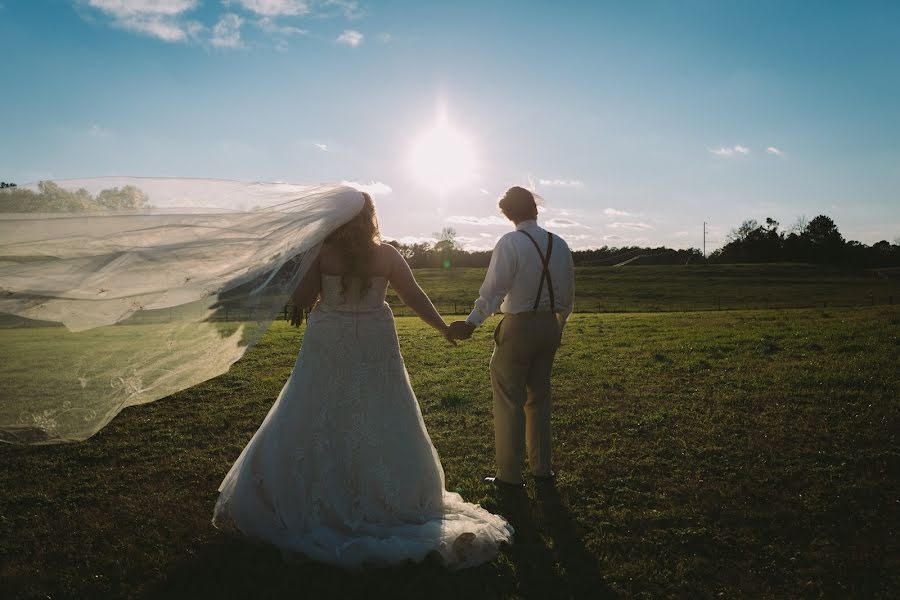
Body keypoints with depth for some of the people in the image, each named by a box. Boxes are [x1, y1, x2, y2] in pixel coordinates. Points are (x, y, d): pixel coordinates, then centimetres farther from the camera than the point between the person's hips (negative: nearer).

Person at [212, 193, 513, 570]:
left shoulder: (321, 252, -7)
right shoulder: (387, 255, -3)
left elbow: (301, 299, -7)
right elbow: (415, 297, 0)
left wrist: (304, 262, 9)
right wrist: (443, 328, 13)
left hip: (328, 348, -1)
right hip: (374, 349, 1)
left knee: (313, 424, 11)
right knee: (381, 427, 12)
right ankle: (388, 502, 24)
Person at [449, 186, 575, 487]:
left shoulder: (510, 243, -12)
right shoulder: (559, 244, 5)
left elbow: (494, 288, -19)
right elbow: (569, 292, 11)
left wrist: (472, 322, -16)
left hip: (518, 327, -6)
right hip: (550, 325, 6)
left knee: (509, 400, 3)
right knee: (539, 397, 17)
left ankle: (509, 475, 9)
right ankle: (542, 468, 26)